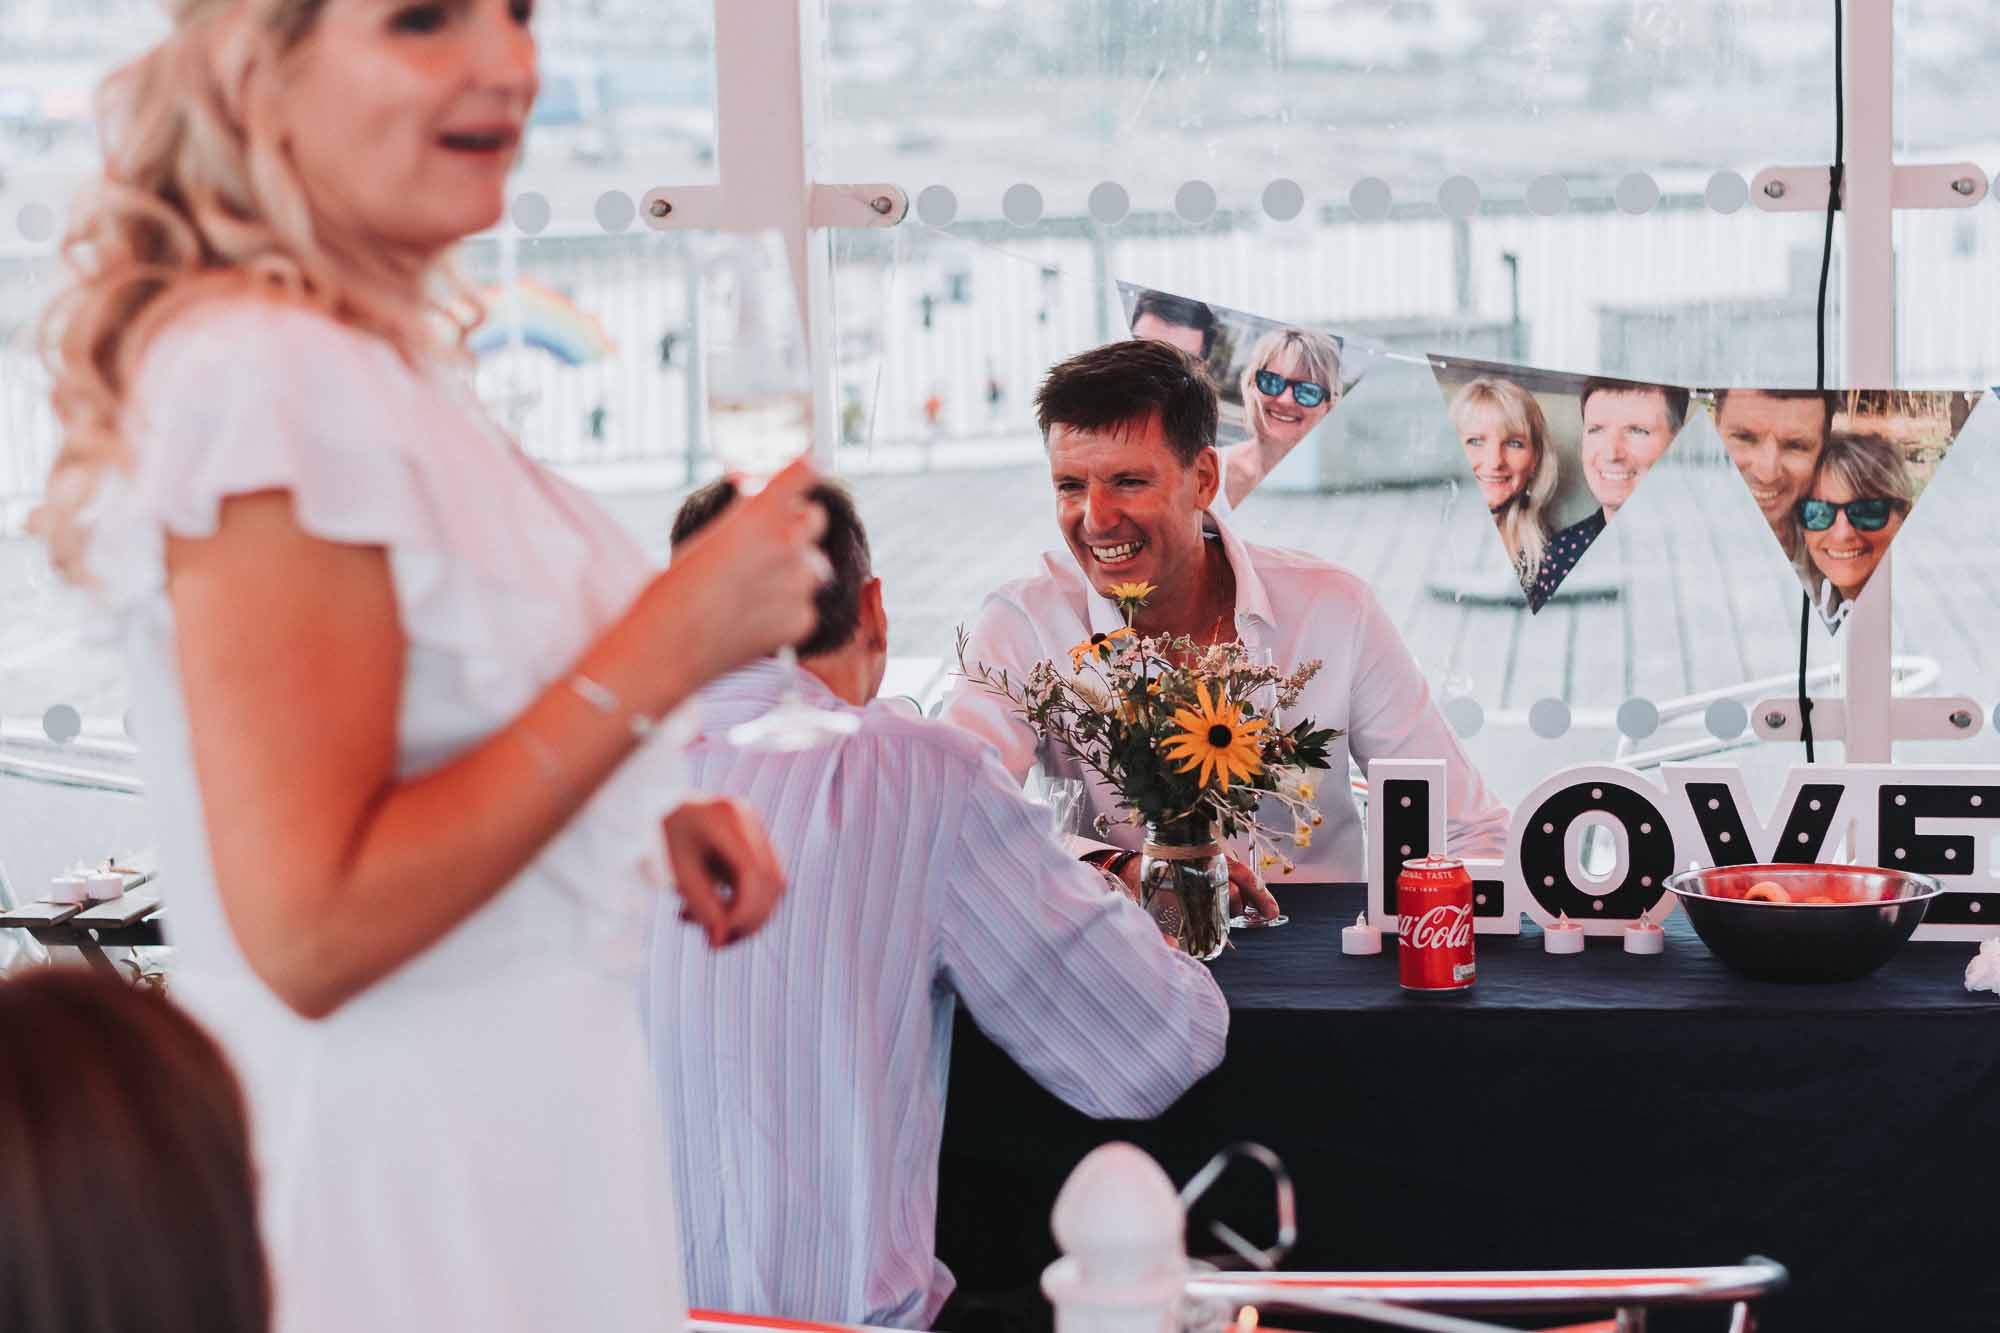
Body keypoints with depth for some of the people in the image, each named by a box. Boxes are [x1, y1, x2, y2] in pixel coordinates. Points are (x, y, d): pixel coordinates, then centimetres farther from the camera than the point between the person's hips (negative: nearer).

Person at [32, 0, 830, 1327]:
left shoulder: (386, 357, 9)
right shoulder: (266, 371, -21)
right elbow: (311, 930, -25)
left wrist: (643, 819, 4)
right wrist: (671, 644, -22)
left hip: (515, 1106, 9)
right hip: (389, 1175, -9)